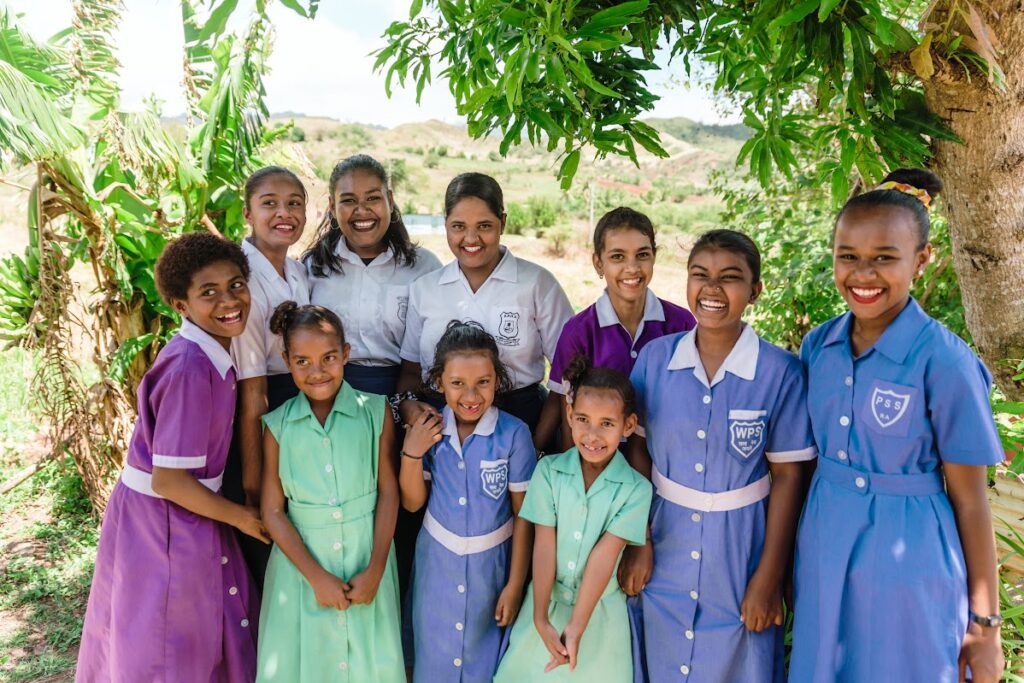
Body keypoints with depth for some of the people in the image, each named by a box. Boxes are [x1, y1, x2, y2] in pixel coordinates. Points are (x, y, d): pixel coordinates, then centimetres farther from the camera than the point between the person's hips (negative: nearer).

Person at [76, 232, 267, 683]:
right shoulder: (190, 369, -27)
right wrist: (241, 517, -12)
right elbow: (169, 481, -25)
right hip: (162, 523, -8)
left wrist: (240, 508, 11)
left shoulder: (210, 354, 0)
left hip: (185, 514, 8)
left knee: (210, 637, 25)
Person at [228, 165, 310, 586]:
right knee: (260, 547, 9)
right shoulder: (244, 282, -19)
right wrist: (252, 475, -15)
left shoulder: (299, 273, 5)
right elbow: (250, 394, -19)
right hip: (260, 424, -8)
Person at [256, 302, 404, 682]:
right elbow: (273, 511, -4)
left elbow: (388, 492, -4)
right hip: (302, 564, 1)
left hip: (366, 562, 0)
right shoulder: (278, 426, -5)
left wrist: (375, 569, -8)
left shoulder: (375, 411, -7)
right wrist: (316, 576, -10)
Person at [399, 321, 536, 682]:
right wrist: (411, 452, -17)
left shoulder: (513, 434, -18)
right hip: (437, 561, 2)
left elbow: (523, 514, -10)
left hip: (490, 563, -2)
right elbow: (413, 501, -1)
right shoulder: (428, 429, -9)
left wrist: (515, 584, -6)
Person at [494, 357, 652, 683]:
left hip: (599, 610, -1)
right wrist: (540, 619, -14)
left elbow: (604, 554, -17)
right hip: (546, 601, 1)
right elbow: (544, 545, -11)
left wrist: (576, 626, -19)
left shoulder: (636, 488, -11)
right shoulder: (549, 470, -8)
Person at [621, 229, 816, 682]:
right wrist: (638, 542, -3)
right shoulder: (655, 357, -6)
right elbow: (638, 450, 0)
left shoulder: (780, 373, -13)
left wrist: (768, 576, -7)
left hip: (740, 552, -2)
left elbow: (787, 475, -8)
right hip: (664, 549, 2)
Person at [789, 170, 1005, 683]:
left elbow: (969, 500, -10)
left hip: (907, 567, -4)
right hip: (824, 555, 5)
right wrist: (792, 563, 13)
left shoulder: (944, 362, -16)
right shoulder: (817, 346, -2)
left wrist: (984, 622, -4)